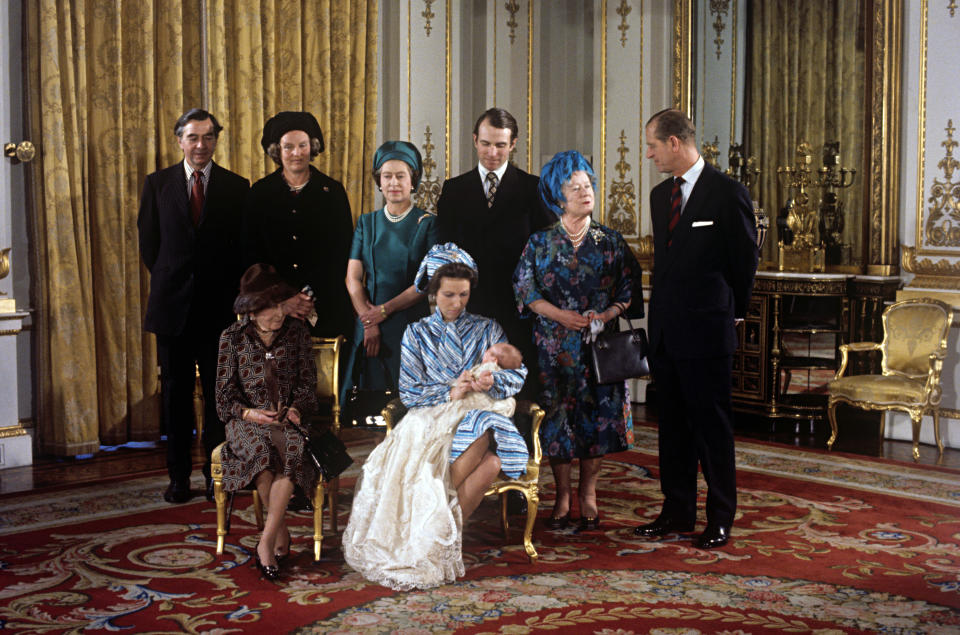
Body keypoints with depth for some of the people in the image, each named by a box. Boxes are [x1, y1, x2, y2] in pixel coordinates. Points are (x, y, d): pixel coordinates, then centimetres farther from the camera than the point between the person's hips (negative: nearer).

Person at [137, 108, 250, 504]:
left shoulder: (237, 187, 3)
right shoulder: (158, 184, 6)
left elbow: (245, 247, 5)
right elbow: (148, 243, 9)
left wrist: (229, 289, -1)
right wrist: (168, 281, 6)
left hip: (219, 306, 0)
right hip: (173, 305, 1)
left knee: (218, 393, 3)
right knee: (176, 392, 6)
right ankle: (179, 476, 14)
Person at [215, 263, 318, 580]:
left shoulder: (297, 332, 8)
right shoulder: (232, 337, 4)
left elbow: (308, 383, 10)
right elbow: (225, 393, 3)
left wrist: (295, 407, -11)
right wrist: (250, 413, -16)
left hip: (288, 416, 1)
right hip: (247, 419, -1)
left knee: (292, 446, -34)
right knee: (261, 447, -36)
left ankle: (267, 540, -31)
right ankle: (281, 532, -21)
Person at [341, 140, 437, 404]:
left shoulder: (428, 224, 2)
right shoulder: (367, 223, 12)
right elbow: (353, 278, 4)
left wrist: (385, 310, -11)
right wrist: (369, 324, -9)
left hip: (414, 323, -3)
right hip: (369, 325, 3)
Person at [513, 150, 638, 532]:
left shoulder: (610, 241, 6)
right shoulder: (540, 243, 4)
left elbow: (629, 290, 4)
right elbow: (525, 289, -2)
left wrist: (606, 314, -14)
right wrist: (562, 315, -14)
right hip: (554, 345, -1)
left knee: (596, 415, 0)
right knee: (556, 415, 1)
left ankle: (588, 495, 13)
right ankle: (562, 497, 13)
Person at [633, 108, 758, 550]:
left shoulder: (728, 193, -9)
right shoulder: (660, 195, 13)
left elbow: (745, 260, -2)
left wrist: (731, 312, 7)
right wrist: (664, 309, 15)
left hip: (706, 331, -7)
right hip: (665, 330, 7)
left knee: (713, 426, 1)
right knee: (673, 425, 12)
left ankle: (720, 519, 10)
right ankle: (677, 512, 22)